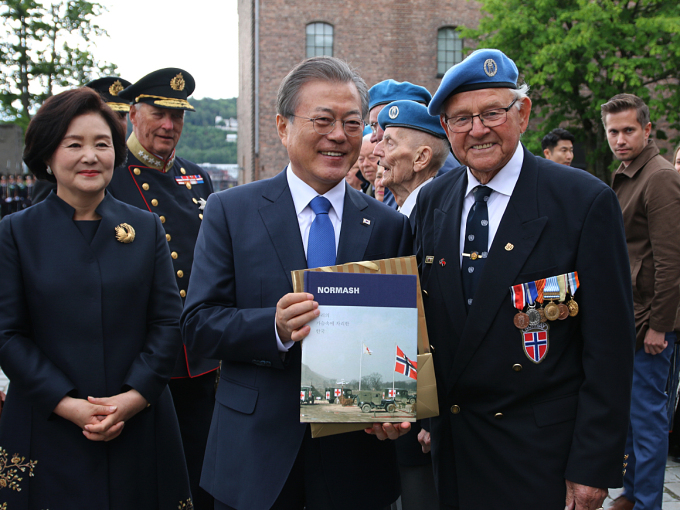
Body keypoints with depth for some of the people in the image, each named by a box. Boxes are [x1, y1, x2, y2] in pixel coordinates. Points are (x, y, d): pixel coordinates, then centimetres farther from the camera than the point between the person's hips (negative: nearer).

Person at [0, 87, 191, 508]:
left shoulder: (147, 228, 6)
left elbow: (168, 322, 2)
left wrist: (134, 397, -10)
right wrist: (68, 404, -13)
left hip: (140, 425, 2)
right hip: (47, 432, -1)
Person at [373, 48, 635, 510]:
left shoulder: (586, 201, -11)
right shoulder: (431, 203, 4)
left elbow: (609, 346, -11)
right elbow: (423, 317, 8)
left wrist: (594, 467, -13)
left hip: (542, 454, -4)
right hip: (452, 446, 4)